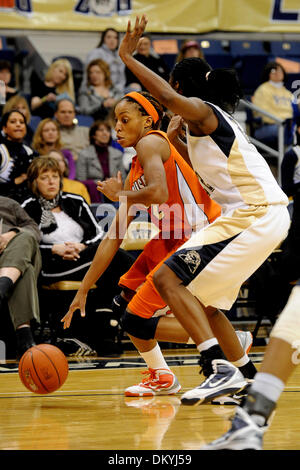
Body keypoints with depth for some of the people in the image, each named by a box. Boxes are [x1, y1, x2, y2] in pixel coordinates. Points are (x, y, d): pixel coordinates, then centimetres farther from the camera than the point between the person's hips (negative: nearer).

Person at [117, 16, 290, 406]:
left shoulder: (201, 110, -5)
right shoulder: (212, 122, 23)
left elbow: (169, 97, -28)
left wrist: (127, 57, -20)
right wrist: (177, 142, 34)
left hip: (254, 216, -10)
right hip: (264, 216, 10)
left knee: (168, 277, -14)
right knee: (201, 299, 20)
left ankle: (221, 368, -23)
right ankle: (248, 379, 25)